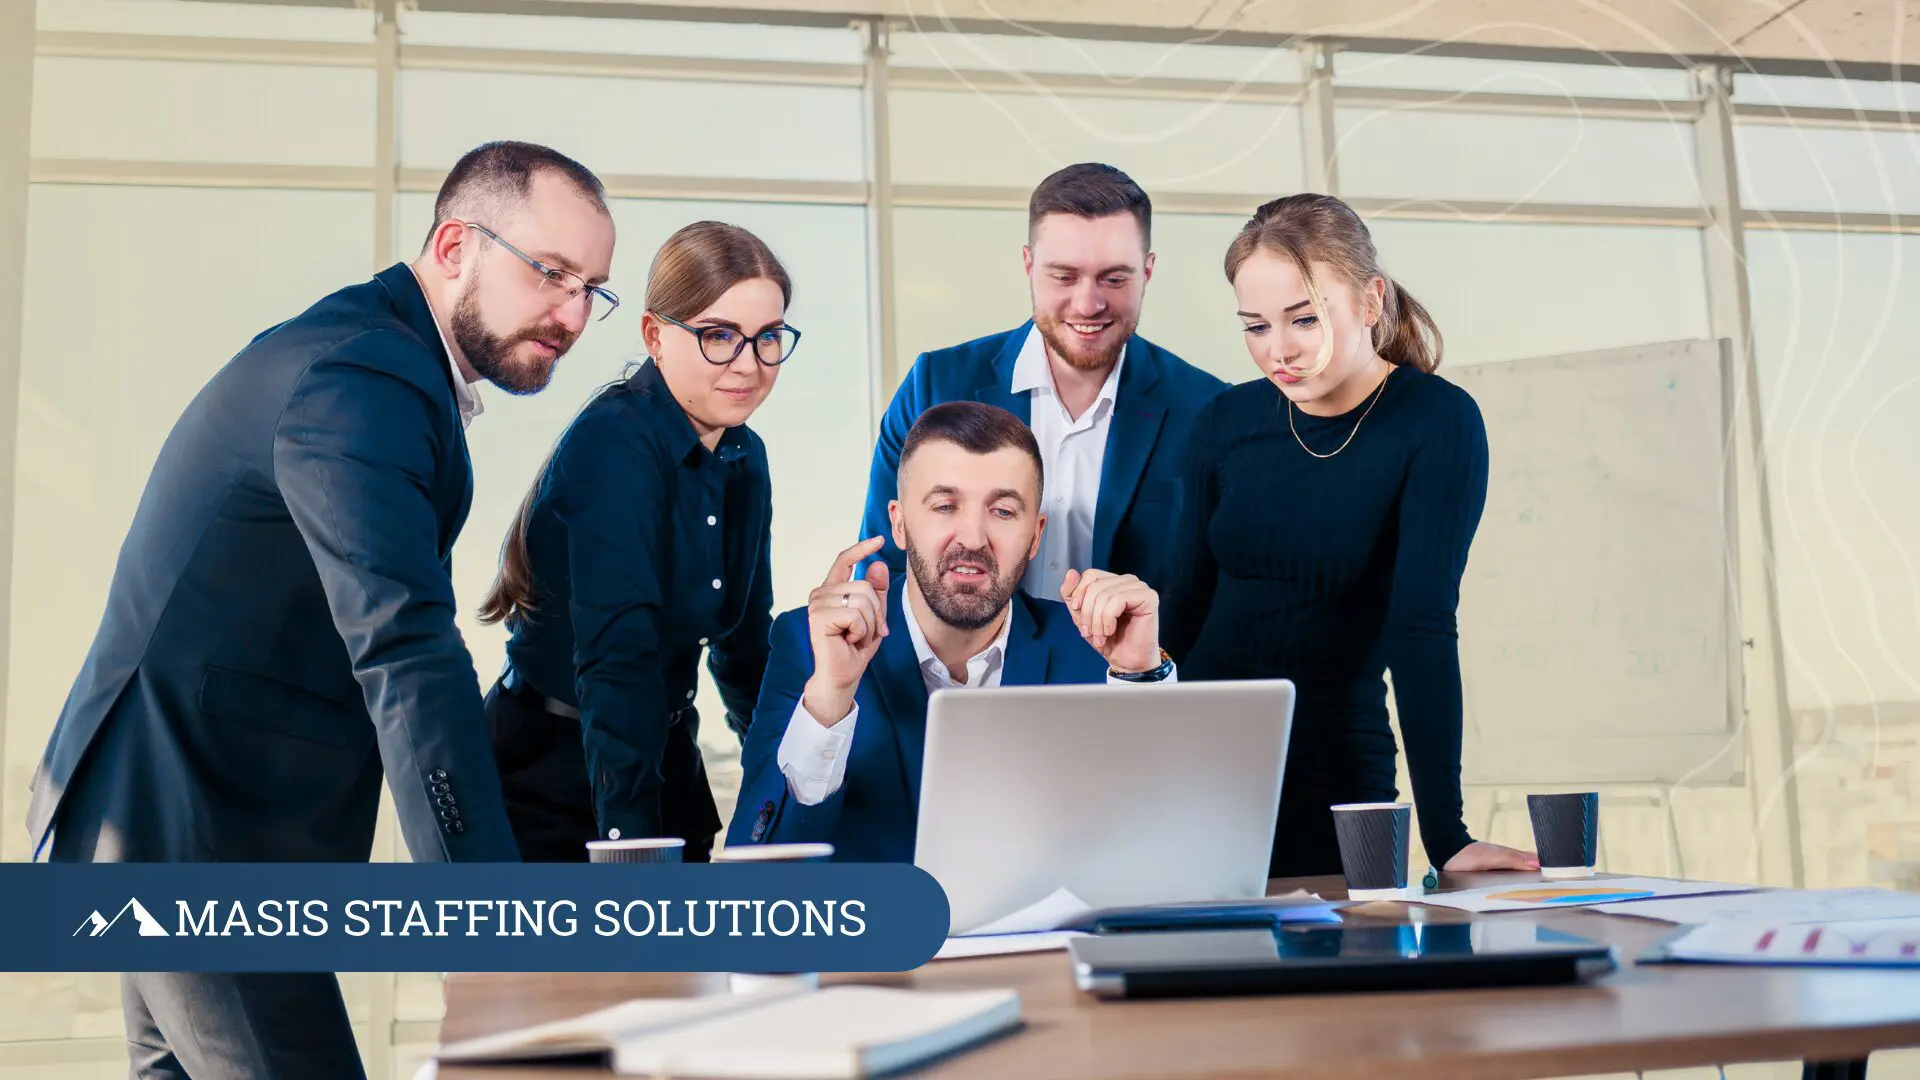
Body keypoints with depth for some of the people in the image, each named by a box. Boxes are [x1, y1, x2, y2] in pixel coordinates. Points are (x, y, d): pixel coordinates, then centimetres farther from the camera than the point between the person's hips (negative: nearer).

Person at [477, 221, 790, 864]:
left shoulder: (744, 459, 3)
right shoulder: (615, 443, -21)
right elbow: (616, 657, -29)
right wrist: (629, 835, -34)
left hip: (667, 761, 7)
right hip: (549, 782, -7)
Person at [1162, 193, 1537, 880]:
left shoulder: (1436, 424, -12)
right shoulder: (1227, 422, 1)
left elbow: (1423, 623, -20)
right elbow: (1190, 598, 7)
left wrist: (1445, 836, -23)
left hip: (1333, 772, -3)